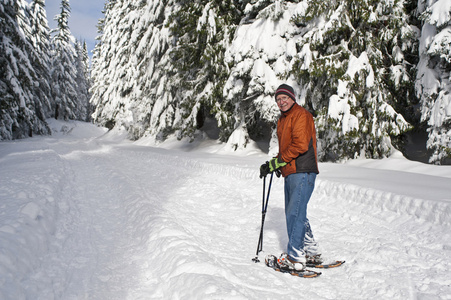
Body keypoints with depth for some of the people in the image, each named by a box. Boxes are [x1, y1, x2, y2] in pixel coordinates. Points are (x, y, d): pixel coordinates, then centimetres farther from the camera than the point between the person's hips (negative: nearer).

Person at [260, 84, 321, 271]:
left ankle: (295, 258, 0)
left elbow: (300, 145, -20)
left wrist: (277, 162, -17)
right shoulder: (283, 119, 20)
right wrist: (275, 164, 6)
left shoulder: (301, 115, -9)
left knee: (295, 213, -9)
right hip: (290, 173, 10)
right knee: (295, 213, 13)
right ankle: (311, 253, 24)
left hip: (302, 172, -10)